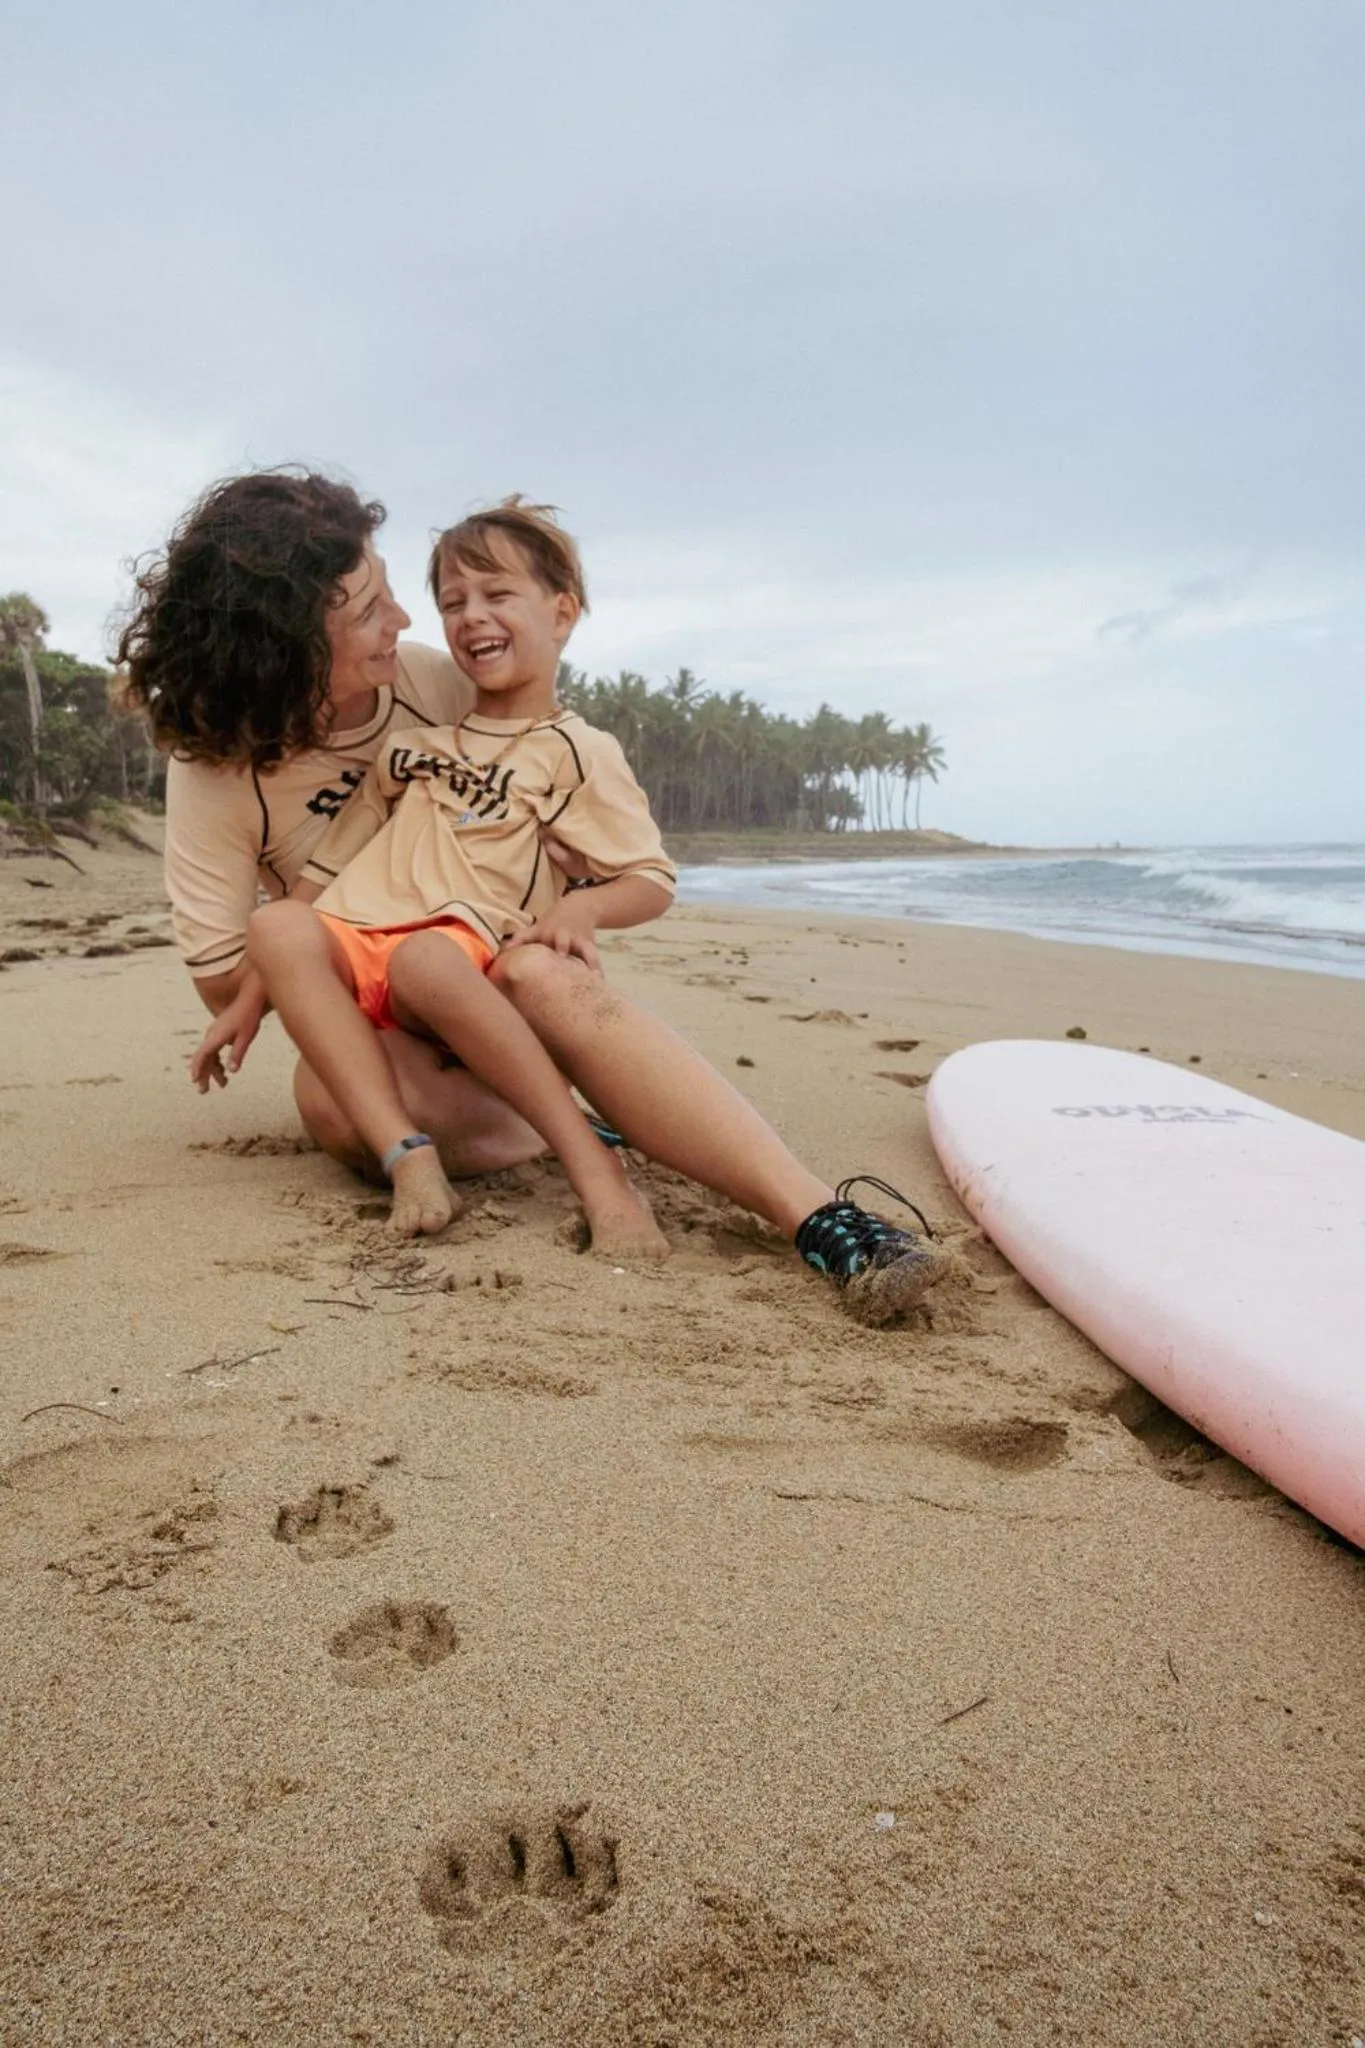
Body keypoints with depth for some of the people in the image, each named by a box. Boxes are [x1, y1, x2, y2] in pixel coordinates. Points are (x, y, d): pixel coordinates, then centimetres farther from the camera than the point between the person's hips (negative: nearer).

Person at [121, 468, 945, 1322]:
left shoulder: (436, 680, -6)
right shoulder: (217, 768, -12)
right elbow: (224, 980, -9)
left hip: (496, 968, 0)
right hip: (378, 1019, 0)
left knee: (543, 977, -38)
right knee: (335, 1103, -36)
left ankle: (818, 1213, -49)